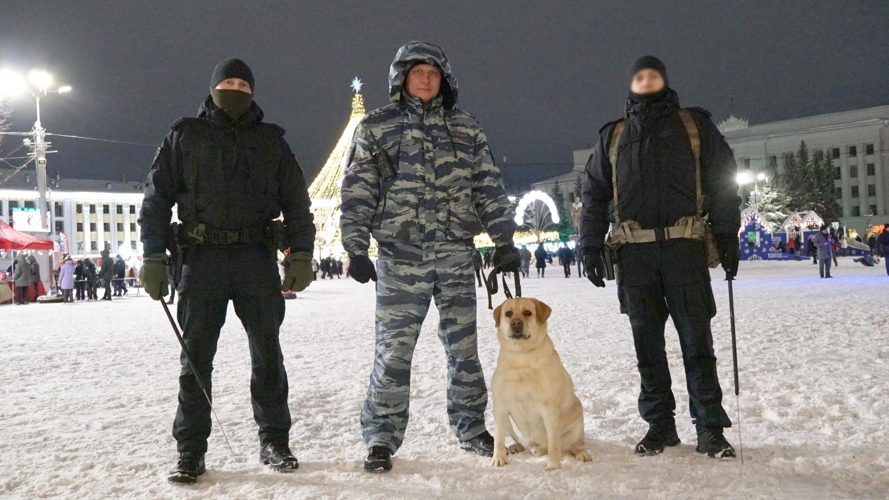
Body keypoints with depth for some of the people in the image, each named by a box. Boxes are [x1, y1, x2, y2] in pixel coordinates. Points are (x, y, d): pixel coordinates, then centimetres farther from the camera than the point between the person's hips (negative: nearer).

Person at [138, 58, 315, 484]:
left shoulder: (271, 141, 15)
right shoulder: (184, 137, 12)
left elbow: (296, 200, 11)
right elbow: (157, 197, 7)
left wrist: (301, 253, -1)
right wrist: (154, 258, -2)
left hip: (258, 257, 1)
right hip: (203, 257, -1)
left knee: (267, 353, 4)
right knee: (195, 356, 1)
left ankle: (274, 440, 14)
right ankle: (190, 451, 10)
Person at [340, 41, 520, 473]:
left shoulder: (465, 129, 12)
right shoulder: (376, 127, 5)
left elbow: (489, 189, 12)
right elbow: (357, 194, 1)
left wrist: (504, 241, 6)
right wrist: (356, 250, -6)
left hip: (456, 257, 3)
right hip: (400, 257, -2)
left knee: (464, 347, 9)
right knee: (393, 351, -2)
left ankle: (471, 429, 24)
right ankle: (381, 439, 10)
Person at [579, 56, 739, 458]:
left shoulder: (695, 126, 12)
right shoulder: (613, 137, 18)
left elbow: (723, 182, 8)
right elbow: (594, 194, 16)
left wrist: (727, 236, -2)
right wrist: (592, 246, 7)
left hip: (684, 246, -2)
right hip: (634, 250, 2)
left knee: (696, 339, -4)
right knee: (647, 342, 5)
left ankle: (710, 428, 2)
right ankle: (659, 423, 13)